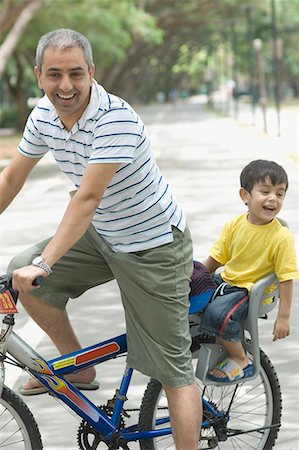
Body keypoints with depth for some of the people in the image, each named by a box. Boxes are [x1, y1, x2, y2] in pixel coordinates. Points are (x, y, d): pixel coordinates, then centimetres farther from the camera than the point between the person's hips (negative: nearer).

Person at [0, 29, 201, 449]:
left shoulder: (117, 119, -30)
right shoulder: (45, 115, -6)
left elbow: (87, 199, -35)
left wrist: (43, 264, -39)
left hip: (153, 247, -7)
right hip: (103, 236, 7)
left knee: (172, 369, -6)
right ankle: (78, 368, 15)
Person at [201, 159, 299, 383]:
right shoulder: (234, 225, -3)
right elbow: (215, 259, 7)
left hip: (251, 292, -6)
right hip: (225, 281, 6)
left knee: (217, 314, -31)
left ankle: (240, 360, -7)